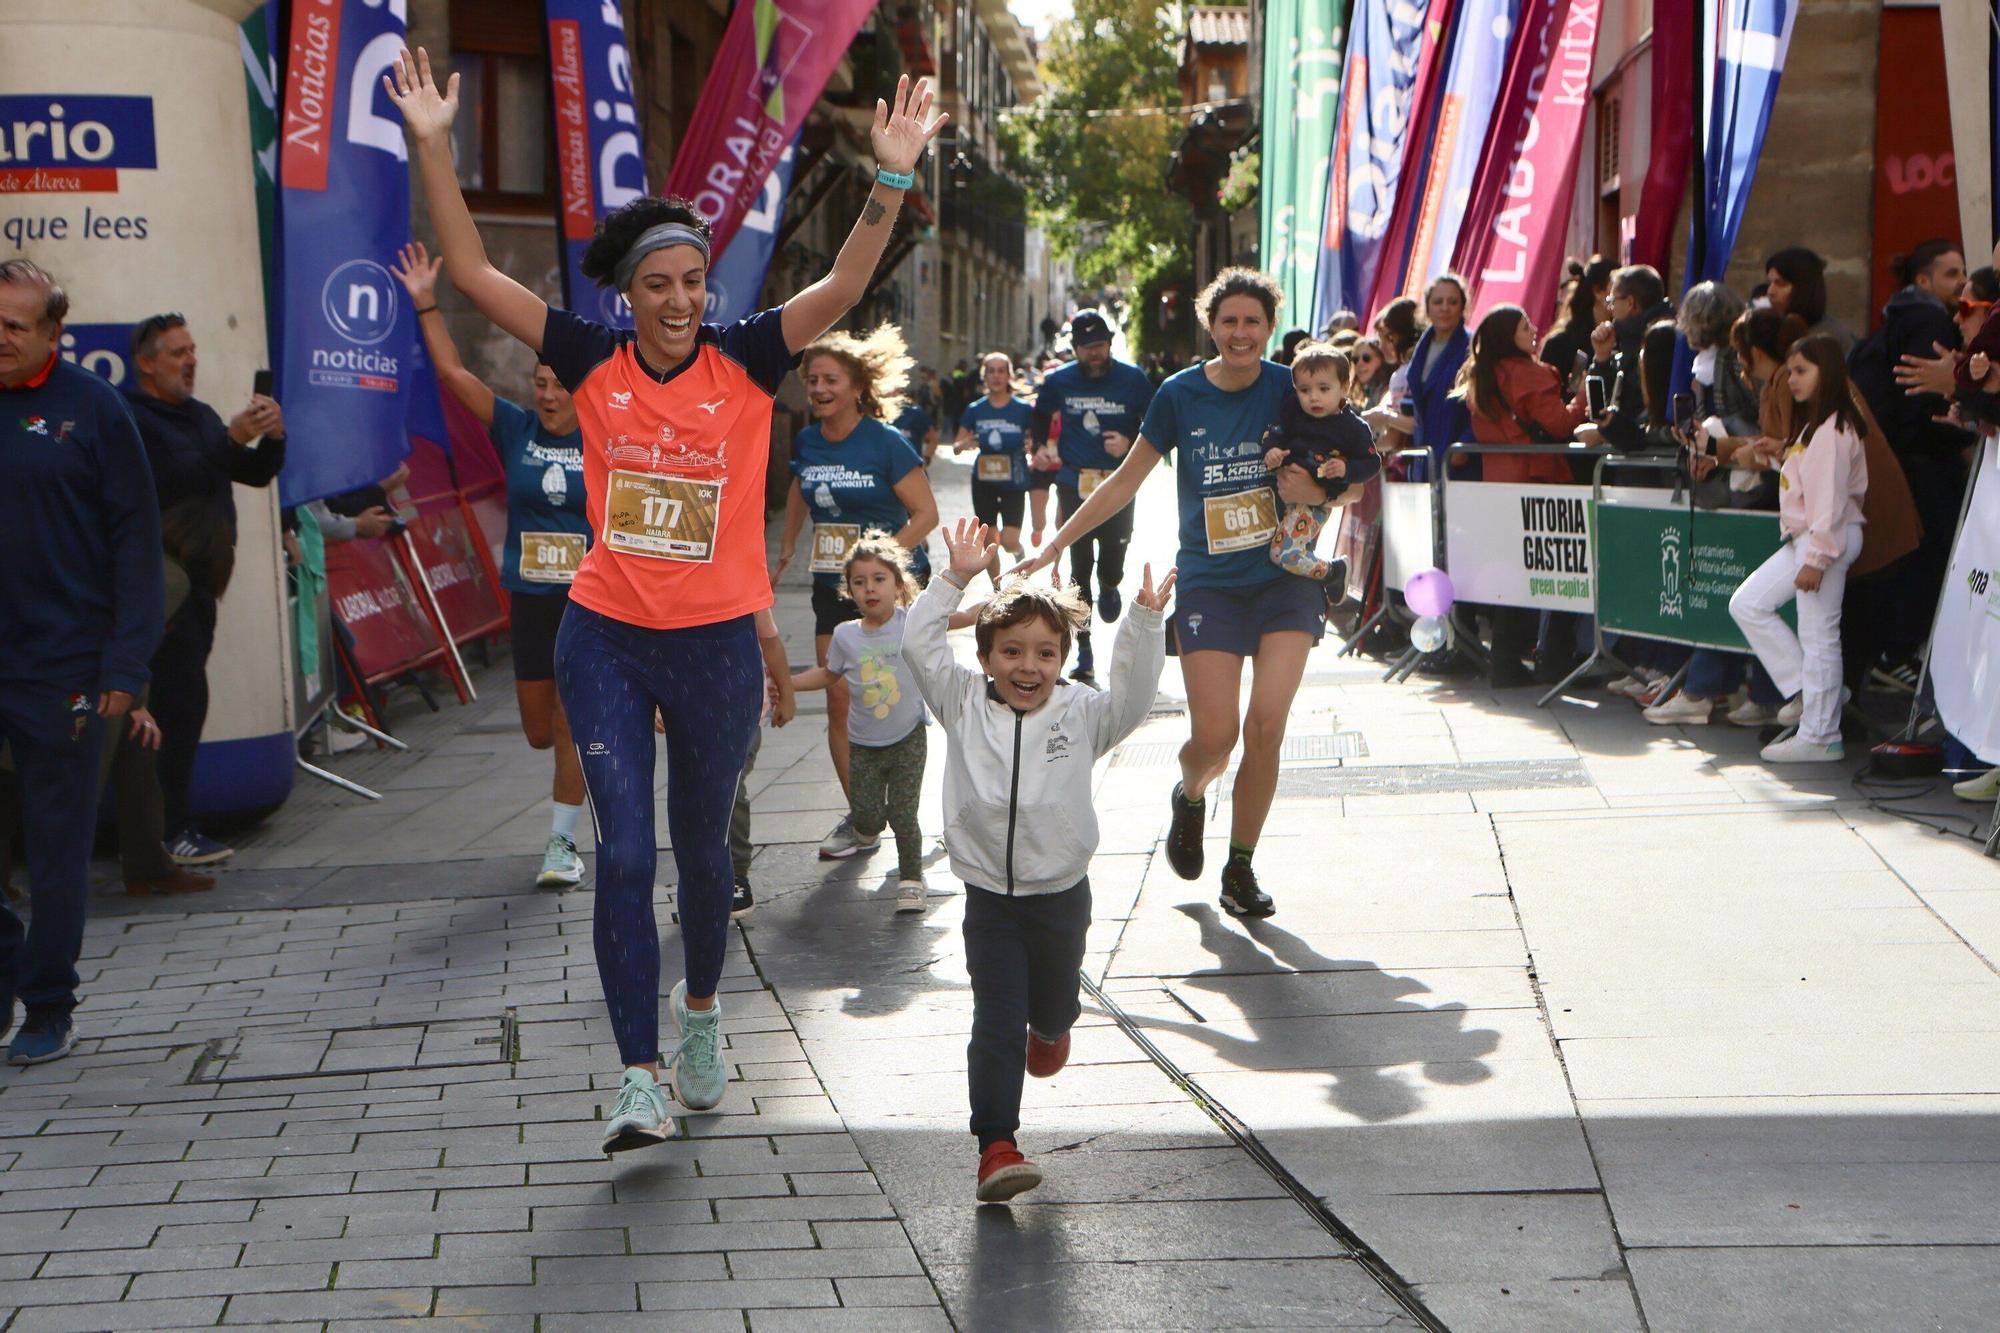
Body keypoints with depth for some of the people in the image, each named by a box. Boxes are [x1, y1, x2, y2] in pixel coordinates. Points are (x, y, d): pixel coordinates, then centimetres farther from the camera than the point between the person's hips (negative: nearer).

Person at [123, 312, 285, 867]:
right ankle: (169, 829, -9)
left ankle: (168, 821, 13)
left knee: (181, 698, 8)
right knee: (182, 696, -13)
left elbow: (256, 474, 20)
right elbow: (165, 483, -23)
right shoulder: (128, 418, -9)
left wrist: (272, 437, 0)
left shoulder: (200, 416, 20)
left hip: (200, 578, 8)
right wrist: (230, 440, -24)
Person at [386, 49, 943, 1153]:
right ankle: (640, 1079, -3)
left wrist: (892, 176, -26)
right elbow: (473, 272, -4)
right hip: (605, 640, 0)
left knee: (700, 847, 16)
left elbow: (843, 286, -14)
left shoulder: (744, 361, -4)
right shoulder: (595, 362, -2)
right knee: (625, 854, -7)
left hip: (717, 644, 0)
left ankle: (701, 1010, 43)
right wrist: (432, 146, -11)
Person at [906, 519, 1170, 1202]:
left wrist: (1145, 619, -31)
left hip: (1061, 893, 1)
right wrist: (955, 578, -14)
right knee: (996, 1023, -5)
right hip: (989, 896, -1)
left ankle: (1049, 1027, 59)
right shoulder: (964, 704, -3)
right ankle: (996, 1146, -3)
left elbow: (1134, 690, -19)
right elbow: (919, 645, -9)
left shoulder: (1081, 714, -5)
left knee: (1053, 1004, 22)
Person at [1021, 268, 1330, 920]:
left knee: (1265, 726, -11)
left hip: (1285, 577, 0)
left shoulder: (1290, 390, -1)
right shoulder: (1180, 394, -2)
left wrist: (1315, 492, -13)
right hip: (1209, 583, 0)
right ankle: (1189, 796, 29)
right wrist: (1054, 544, 8)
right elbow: (1126, 480, 8)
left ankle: (1240, 868, 7)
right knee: (1214, 734, -9)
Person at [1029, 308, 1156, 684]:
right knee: (1079, 570, 1)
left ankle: (1109, 586, 33)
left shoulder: (1133, 380, -1)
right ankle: (1083, 654, 7)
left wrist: (1130, 445, -13)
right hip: (1074, 485, 1)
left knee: (1112, 564, -7)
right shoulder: (1059, 382, 4)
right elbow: (1040, 421, 21)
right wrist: (1042, 451, 4)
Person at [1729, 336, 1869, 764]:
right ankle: (1804, 691, 11)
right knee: (1746, 604, 9)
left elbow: (1830, 499, -21)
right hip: (1803, 537, 11)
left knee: (1818, 636, -6)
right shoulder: (1813, 426, 17)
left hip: (1828, 539, -11)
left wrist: (1817, 558, -23)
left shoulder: (1832, 431, -16)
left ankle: (1819, 737, -1)